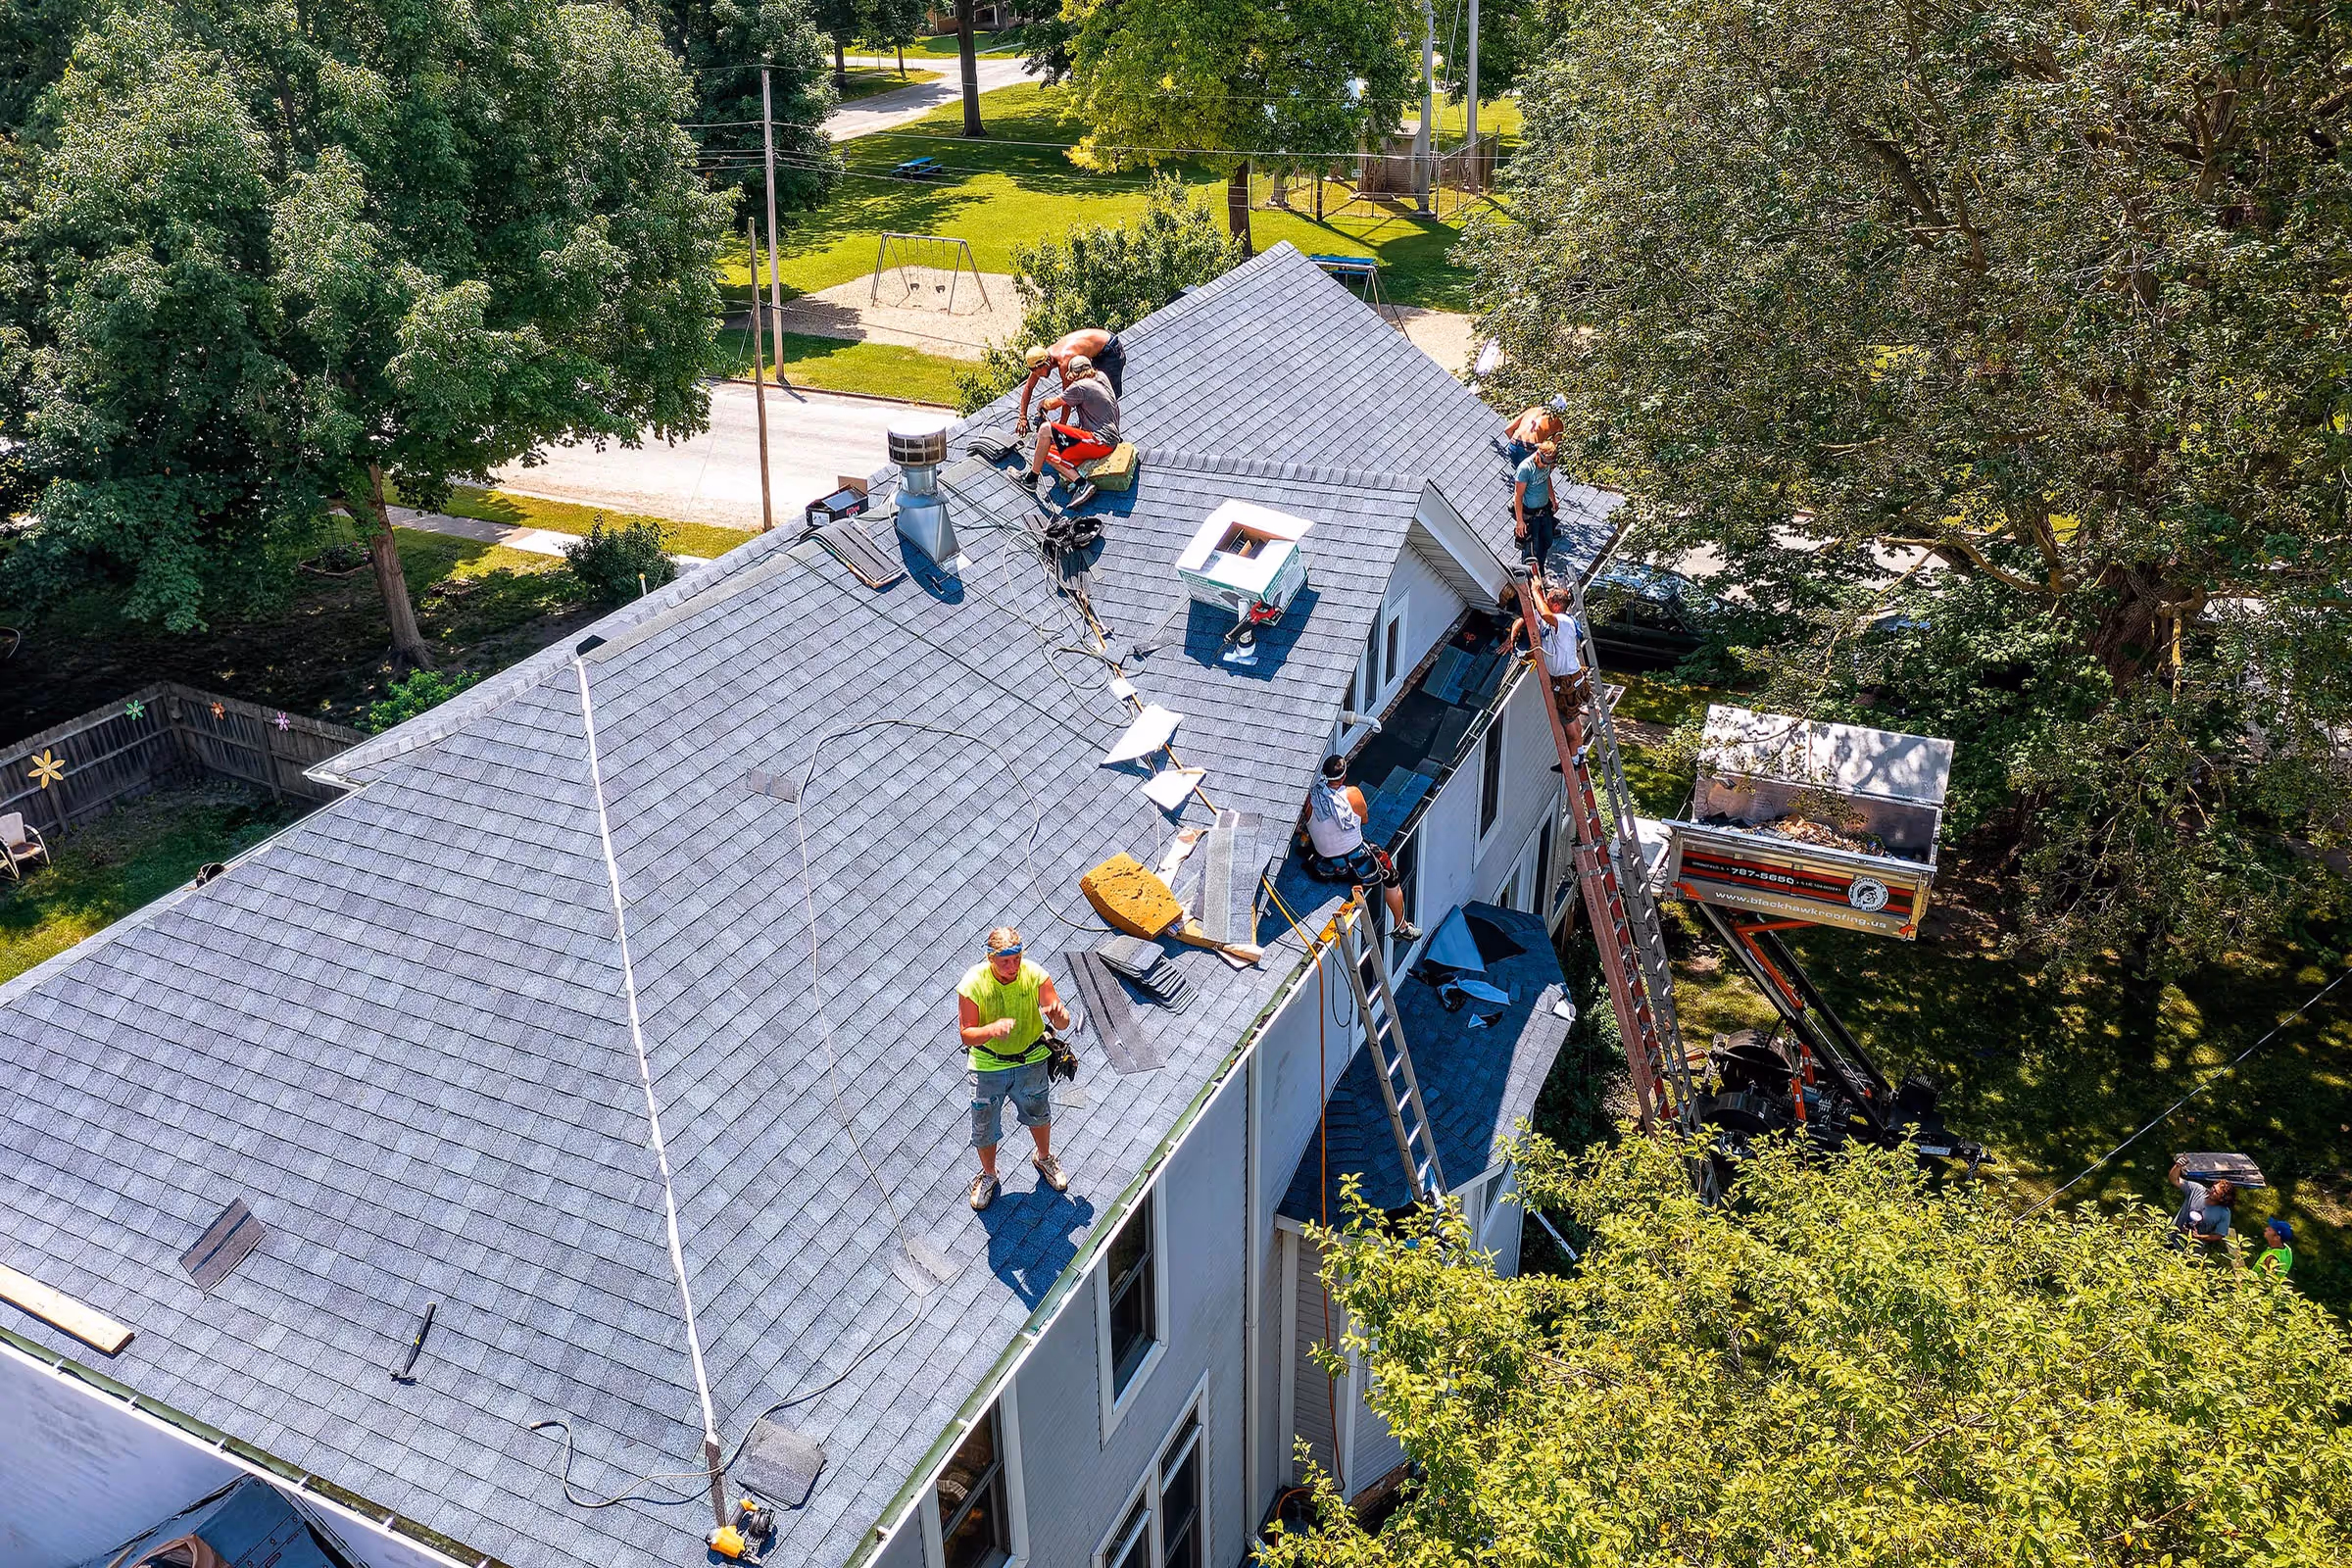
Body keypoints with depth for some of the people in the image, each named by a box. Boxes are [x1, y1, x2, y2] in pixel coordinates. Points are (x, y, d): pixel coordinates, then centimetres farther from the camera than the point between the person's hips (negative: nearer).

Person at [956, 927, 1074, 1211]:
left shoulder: (1034, 975, -21)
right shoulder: (973, 984, -25)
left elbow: (1063, 1023, -16)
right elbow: (966, 1035, -21)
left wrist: (1058, 1014, -41)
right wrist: (993, 1029, -42)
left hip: (1032, 1062, 2)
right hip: (988, 1067, -2)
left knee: (1039, 1115, 24)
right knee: (984, 1126, 15)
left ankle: (1044, 1159, 56)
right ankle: (988, 1174, 45)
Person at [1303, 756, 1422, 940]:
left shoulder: (1312, 796, -11)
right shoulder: (1353, 794, -16)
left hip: (1325, 870, 3)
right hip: (1357, 866, -3)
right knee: (1390, 875, 24)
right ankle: (1401, 926, 37)